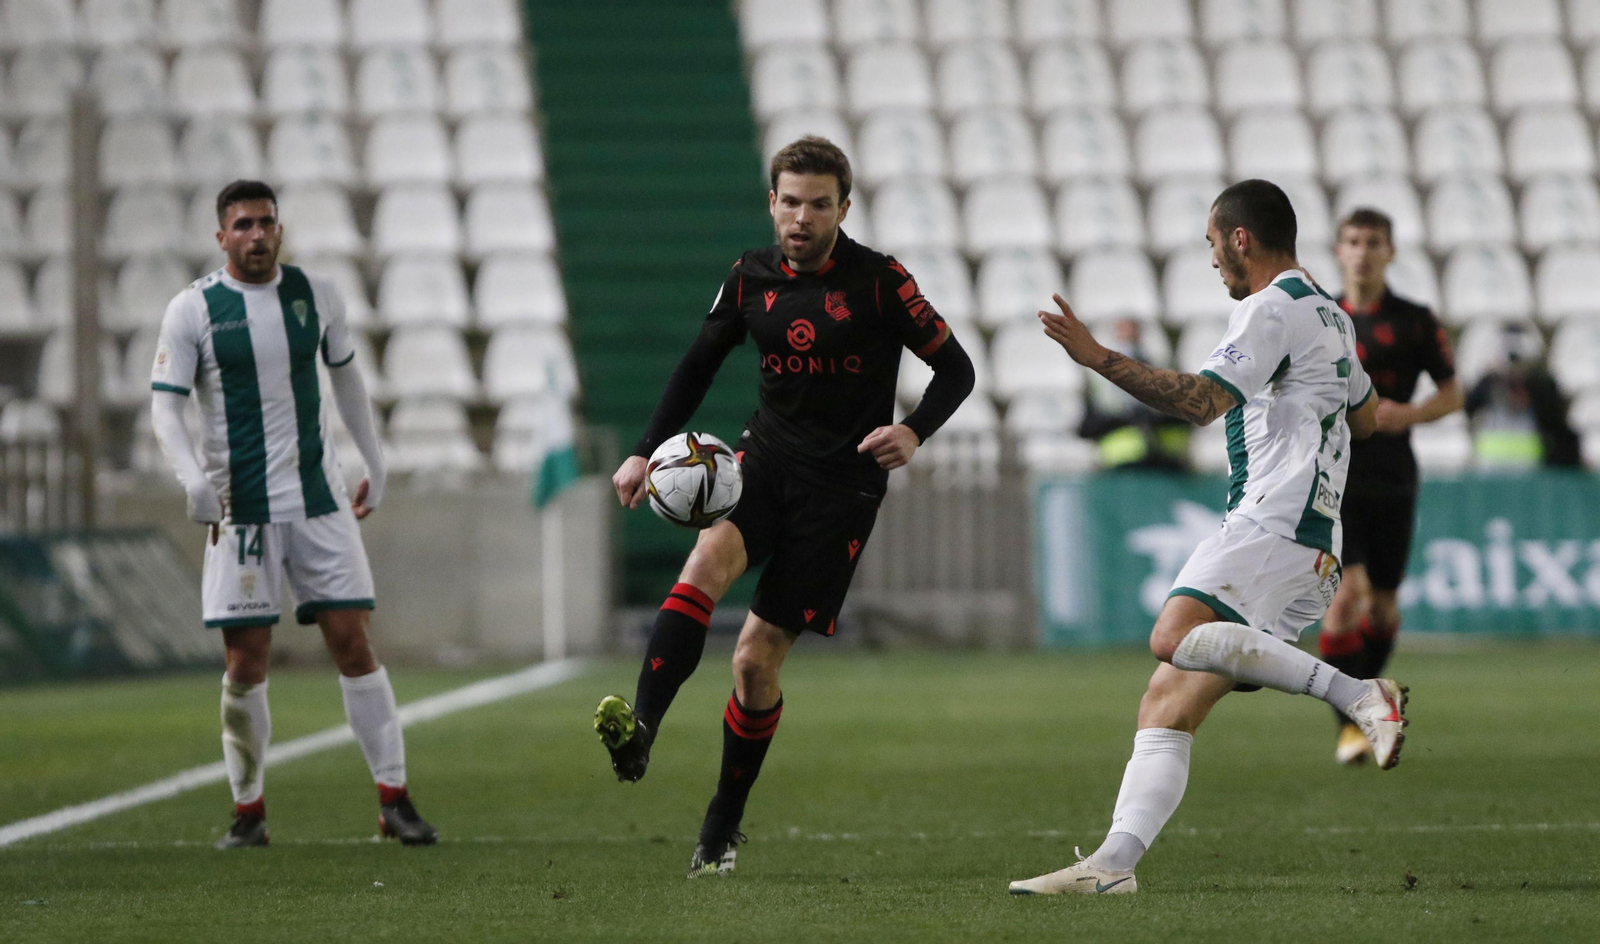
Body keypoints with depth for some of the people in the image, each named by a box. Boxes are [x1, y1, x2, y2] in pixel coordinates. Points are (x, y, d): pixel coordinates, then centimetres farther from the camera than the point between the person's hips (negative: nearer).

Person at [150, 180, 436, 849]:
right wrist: (192, 476, -23)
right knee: (246, 661, -4)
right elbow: (164, 406, -6)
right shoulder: (192, 310, -3)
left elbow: (345, 375, 21)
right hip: (238, 509, -2)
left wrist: (374, 461, 21)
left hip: (318, 500, 2)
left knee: (353, 644, -3)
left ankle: (394, 799, 2)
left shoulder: (316, 295, 6)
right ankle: (248, 811, 10)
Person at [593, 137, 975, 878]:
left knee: (756, 659, -5)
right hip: (767, 455, 3)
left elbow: (955, 370, -4)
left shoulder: (878, 281, -8)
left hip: (842, 479, -3)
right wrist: (647, 453, 7)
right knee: (709, 558, -31)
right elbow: (698, 366, 16)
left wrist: (914, 432, -22)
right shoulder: (752, 278, 4)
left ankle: (723, 827, 13)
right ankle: (640, 729, -44)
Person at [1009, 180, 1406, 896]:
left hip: (1274, 525, -10)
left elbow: (1202, 400, -19)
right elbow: (1365, 417, 40)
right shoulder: (1329, 317, 25)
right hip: (1311, 564, 10)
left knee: (1176, 638, -31)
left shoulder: (1272, 310, -5)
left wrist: (1099, 359, -18)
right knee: (1167, 704, 2)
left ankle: (1360, 696, -29)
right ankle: (1113, 863, -9)